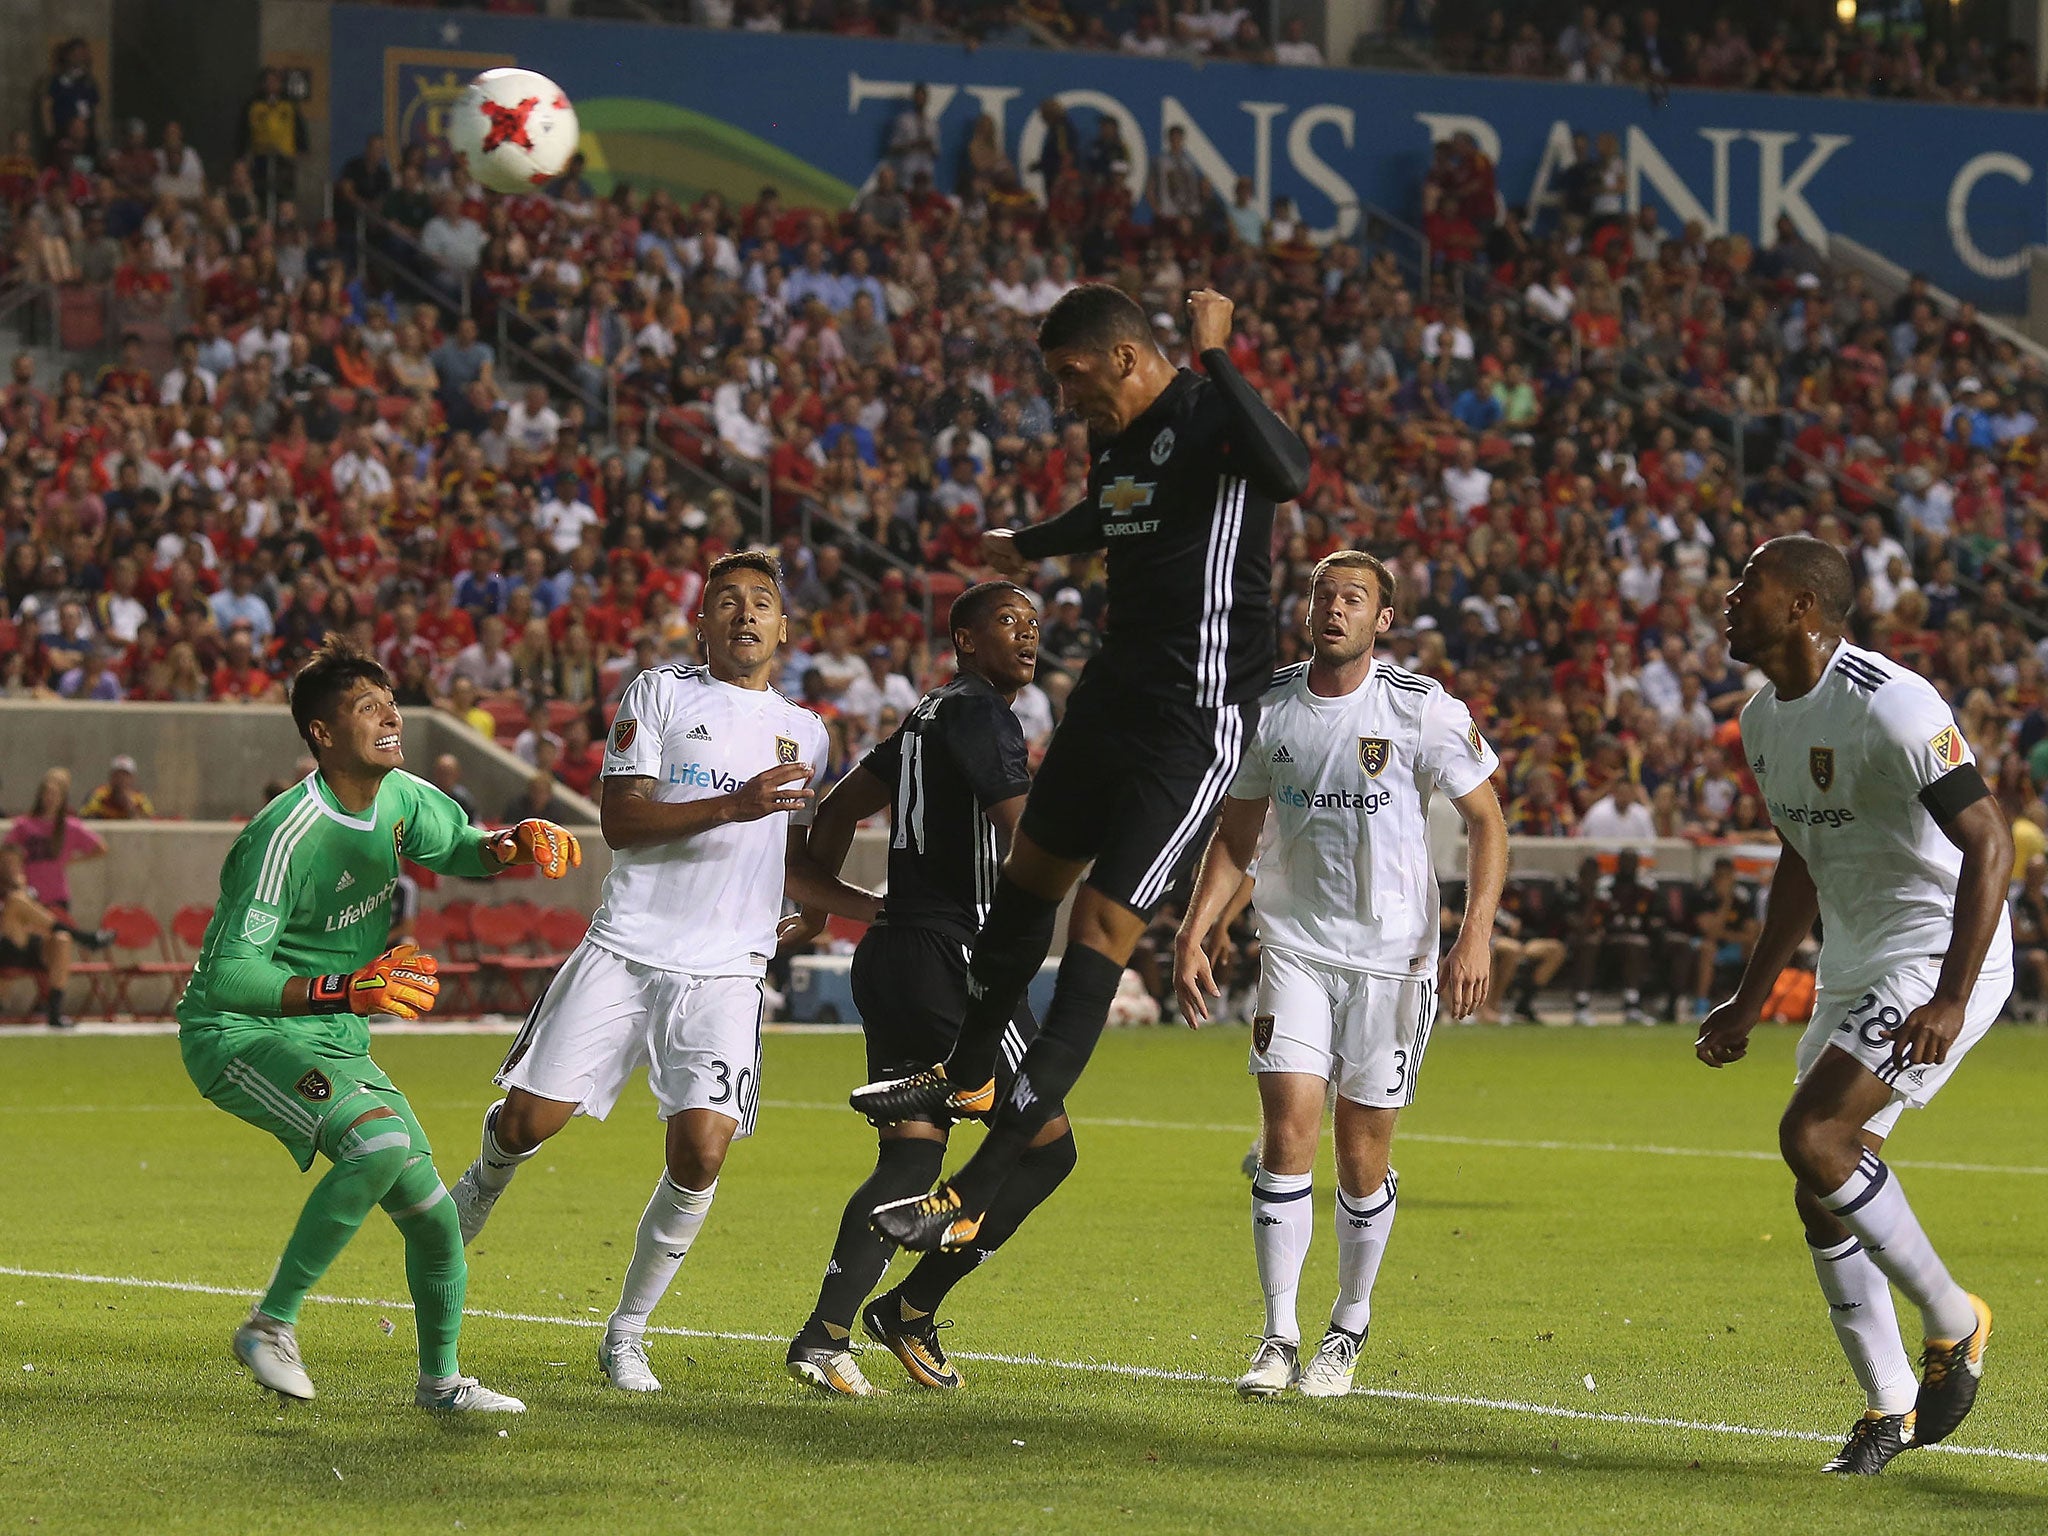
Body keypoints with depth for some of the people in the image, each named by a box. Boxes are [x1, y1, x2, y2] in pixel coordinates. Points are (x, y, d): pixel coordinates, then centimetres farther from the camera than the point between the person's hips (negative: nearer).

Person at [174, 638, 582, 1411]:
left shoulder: (399, 798, 1)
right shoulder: (288, 835, -24)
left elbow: (457, 848, 22)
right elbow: (228, 976, -27)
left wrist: (508, 846, -1)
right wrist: (343, 989, -37)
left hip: (335, 1042, 8)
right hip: (237, 1033, -8)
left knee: (431, 1215, 6)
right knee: (383, 1142, -32)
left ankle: (440, 1377, 30)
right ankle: (271, 1324, -19)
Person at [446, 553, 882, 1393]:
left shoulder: (802, 732, 17)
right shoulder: (660, 694, 4)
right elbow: (621, 820, -6)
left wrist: (888, 909, 12)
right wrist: (732, 805, -18)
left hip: (724, 974, 2)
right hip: (625, 953, -2)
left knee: (701, 1149, -14)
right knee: (530, 1117, -7)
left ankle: (627, 1331, 2)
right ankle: (481, 1191, 31)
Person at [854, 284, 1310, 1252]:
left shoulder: (1209, 420, -18)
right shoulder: (1113, 440, 8)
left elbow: (1286, 474, -42)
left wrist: (1214, 358, -34)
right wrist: (1029, 546, 51)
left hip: (1195, 720, -9)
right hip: (1115, 691, 9)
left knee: (1100, 936, -11)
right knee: (1031, 873, 25)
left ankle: (974, 1196, -12)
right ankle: (968, 1076, 51)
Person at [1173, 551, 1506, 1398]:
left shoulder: (1422, 709, -8)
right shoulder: (1269, 708, 2)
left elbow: (1486, 822, -3)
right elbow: (1236, 834, 13)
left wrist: (1476, 935, -14)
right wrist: (1193, 933, 3)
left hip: (1393, 955, -2)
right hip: (1295, 944, 2)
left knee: (1362, 1159, 2)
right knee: (1288, 1130, -11)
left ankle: (1349, 1329, 22)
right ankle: (1279, 1336, -4)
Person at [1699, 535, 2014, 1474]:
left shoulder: (1890, 706, -20)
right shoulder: (1765, 720, 9)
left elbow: (1990, 843, -23)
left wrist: (1950, 1000, -29)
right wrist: (1750, 1002, 23)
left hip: (1939, 961, -9)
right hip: (1852, 968, 9)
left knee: (1813, 1136, -21)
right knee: (1823, 1200, 5)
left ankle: (1952, 1324, -4)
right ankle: (1891, 1406, 18)